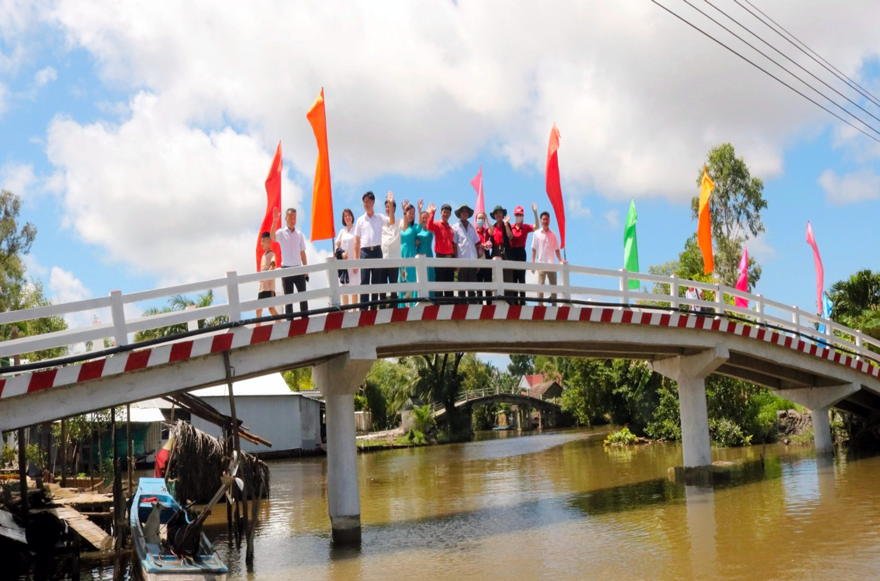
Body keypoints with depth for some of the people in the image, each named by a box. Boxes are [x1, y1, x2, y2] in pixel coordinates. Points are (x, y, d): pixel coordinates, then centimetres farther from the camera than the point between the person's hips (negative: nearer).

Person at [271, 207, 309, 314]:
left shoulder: (299, 234, 10)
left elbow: (302, 253, 13)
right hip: (286, 269, -3)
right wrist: (275, 220, -35)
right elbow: (273, 237, -23)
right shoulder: (281, 233, 0)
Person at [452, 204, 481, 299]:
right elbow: (454, 245, -1)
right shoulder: (455, 228, 4)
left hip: (473, 260, 4)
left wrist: (478, 260, 7)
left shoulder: (472, 228, 16)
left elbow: (476, 244, 15)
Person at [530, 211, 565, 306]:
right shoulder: (537, 233, 4)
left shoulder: (553, 234, 11)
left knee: (553, 285, 4)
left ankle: (554, 304, 9)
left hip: (552, 264, 3)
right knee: (540, 285, -5)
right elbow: (534, 250, 3)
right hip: (541, 263, -3)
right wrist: (533, 263, -4)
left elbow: (556, 249, 13)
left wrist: (560, 259, -2)